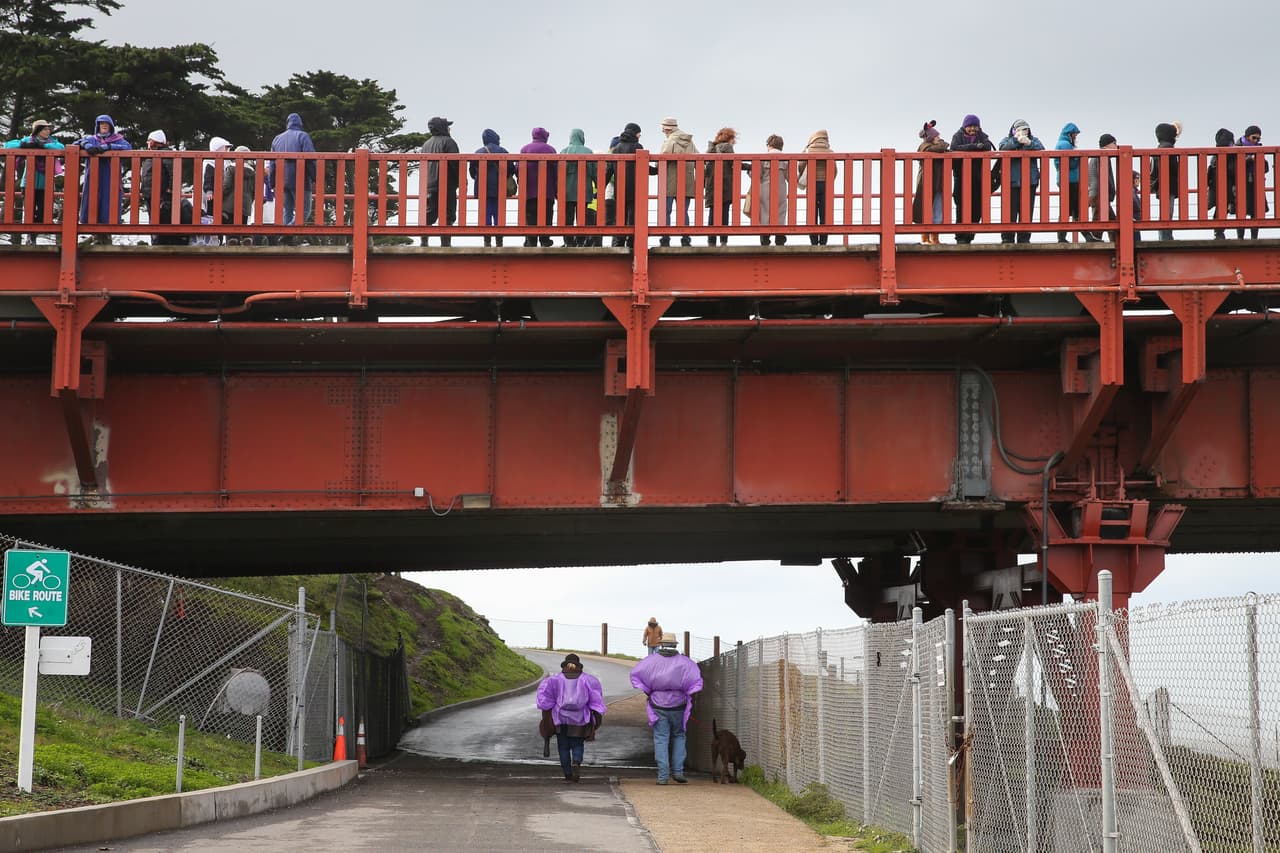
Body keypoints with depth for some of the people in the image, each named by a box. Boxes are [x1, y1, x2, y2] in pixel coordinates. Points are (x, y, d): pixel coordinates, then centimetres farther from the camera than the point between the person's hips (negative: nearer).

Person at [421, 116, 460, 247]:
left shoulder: (426, 144, 17)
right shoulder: (448, 142, -4)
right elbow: (455, 164, -11)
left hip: (429, 187, 6)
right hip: (447, 187, -6)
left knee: (428, 216, 6)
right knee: (447, 217, -6)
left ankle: (424, 242, 1)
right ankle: (445, 243, -11)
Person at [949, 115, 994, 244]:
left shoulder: (982, 136, 14)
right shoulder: (958, 136, 7)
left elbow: (988, 147, -5)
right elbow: (955, 148, -13)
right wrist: (974, 146, -20)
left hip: (978, 178, 3)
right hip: (961, 176, -3)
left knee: (977, 207, -2)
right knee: (962, 206, -8)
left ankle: (969, 236, 5)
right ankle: (960, 237, -6)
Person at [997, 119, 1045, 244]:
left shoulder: (1034, 140, 14)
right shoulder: (1007, 140, 11)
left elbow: (1041, 150, -5)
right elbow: (1003, 148, -10)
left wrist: (1029, 143, -18)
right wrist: (1016, 140, -17)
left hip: (1030, 182, 2)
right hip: (1011, 182, -2)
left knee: (1027, 213, 2)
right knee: (1009, 212, -4)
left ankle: (1024, 238, 9)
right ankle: (1007, 238, 1)